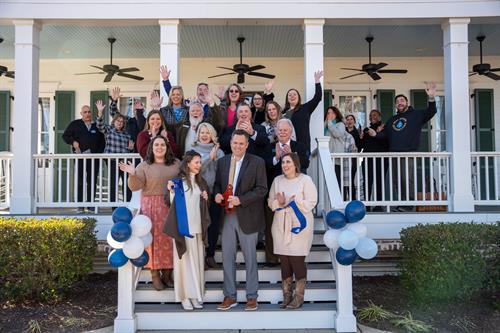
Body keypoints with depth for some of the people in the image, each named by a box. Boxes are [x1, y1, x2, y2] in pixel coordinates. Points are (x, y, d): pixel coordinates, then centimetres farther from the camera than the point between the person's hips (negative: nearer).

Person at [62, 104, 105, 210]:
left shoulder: (97, 126, 13)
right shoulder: (75, 124, 8)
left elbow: (102, 141, 16)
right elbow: (65, 136, 9)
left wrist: (99, 152, 3)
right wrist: (73, 142, -9)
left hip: (94, 158, 2)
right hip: (80, 156, -2)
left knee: (92, 182, 4)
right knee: (80, 182, 0)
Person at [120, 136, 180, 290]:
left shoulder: (176, 163, 10)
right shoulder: (144, 165, 2)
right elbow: (135, 186, -5)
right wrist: (132, 174, -22)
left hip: (172, 207, 3)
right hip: (152, 207, -2)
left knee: (169, 238, 3)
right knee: (154, 238, -3)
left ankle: (167, 273, 15)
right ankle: (155, 275, 6)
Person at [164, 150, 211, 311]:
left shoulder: (201, 181, 13)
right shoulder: (179, 180, -4)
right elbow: (173, 204, -6)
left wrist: (206, 199, 3)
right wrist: (171, 192, -22)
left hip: (198, 226, 5)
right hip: (183, 227, -5)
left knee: (197, 260, 6)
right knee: (185, 260, -2)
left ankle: (196, 295, 14)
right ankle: (185, 296, 5)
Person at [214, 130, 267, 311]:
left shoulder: (257, 162, -5)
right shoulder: (222, 162, 9)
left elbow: (262, 189, -9)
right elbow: (217, 184, 17)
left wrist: (241, 200, -19)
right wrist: (217, 194, -6)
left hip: (247, 216, -4)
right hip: (227, 215, 4)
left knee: (250, 258, 7)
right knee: (227, 257, 9)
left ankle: (252, 296, 20)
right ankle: (230, 296, 22)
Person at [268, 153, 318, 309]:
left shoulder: (305, 180, -3)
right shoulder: (277, 180, 10)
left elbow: (311, 203, -7)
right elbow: (271, 202, 10)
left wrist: (291, 202, -15)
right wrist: (279, 202, -12)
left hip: (299, 225, -4)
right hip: (281, 226, 4)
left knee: (297, 261, -3)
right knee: (284, 261, 6)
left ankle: (299, 297, 9)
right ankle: (286, 296, 15)